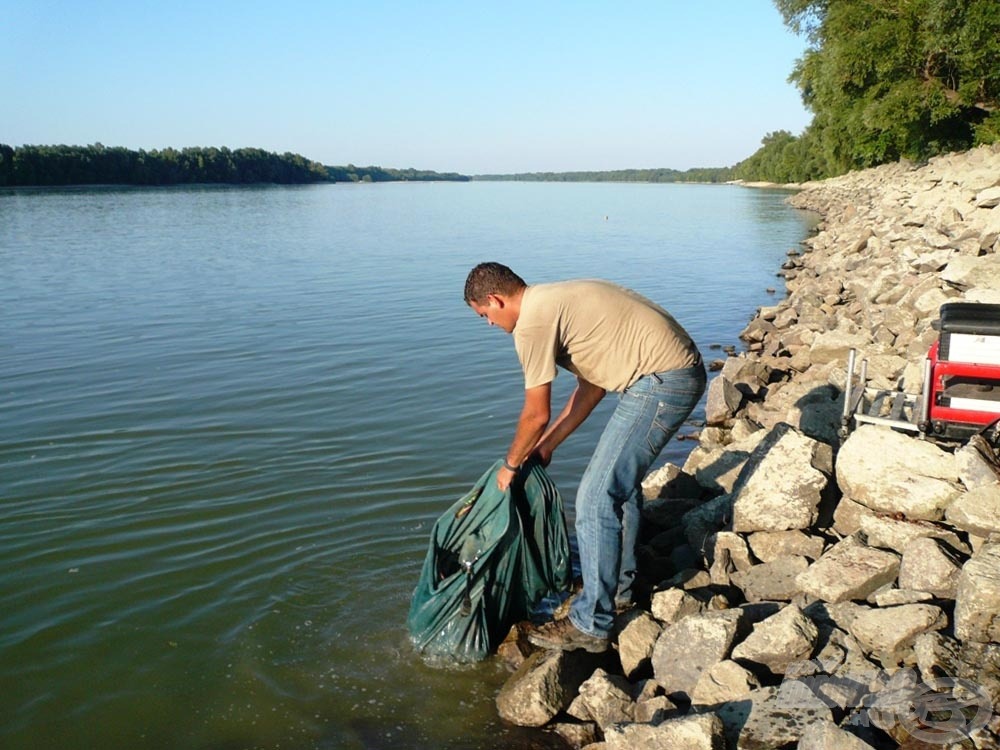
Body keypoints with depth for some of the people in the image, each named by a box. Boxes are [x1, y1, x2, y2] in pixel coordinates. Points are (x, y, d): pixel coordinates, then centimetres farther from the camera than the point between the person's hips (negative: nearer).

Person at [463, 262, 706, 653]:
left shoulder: (532, 321, -12)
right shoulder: (556, 301, 18)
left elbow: (536, 415, -8)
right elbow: (592, 384, 21)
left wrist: (510, 465, 10)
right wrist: (547, 445, 23)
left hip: (662, 381, -11)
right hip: (683, 369, 11)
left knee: (596, 498, -6)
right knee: (622, 479, 24)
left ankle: (590, 625, 4)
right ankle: (620, 585, 40)